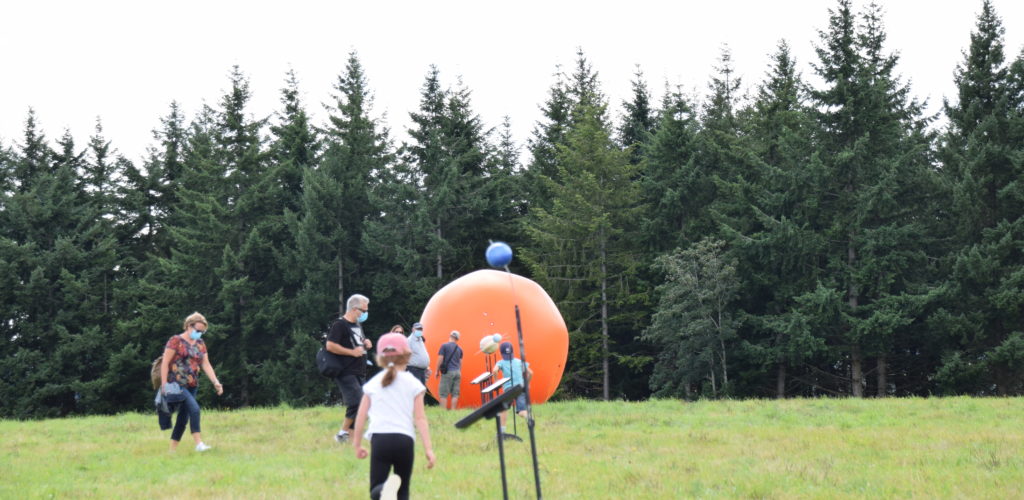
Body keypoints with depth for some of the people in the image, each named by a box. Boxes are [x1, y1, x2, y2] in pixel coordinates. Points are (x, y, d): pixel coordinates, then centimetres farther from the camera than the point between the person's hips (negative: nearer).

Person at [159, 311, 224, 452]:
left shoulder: (200, 344, 13)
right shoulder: (176, 341, -6)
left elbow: (206, 364, 8)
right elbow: (165, 363, -8)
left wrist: (216, 382, -4)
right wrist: (164, 384, -15)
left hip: (192, 386, 7)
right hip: (177, 384, -7)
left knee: (183, 417, 8)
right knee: (194, 408, -23)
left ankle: (172, 450, 16)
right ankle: (198, 443, -25)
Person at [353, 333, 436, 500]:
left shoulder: (373, 384, 12)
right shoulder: (413, 384, 8)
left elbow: (361, 416, 9)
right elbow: (420, 419, 1)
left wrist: (357, 444, 19)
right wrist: (428, 449, 1)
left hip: (379, 437, 0)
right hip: (404, 439, 0)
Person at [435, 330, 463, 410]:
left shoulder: (444, 346, -3)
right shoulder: (459, 349, 11)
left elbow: (440, 359, -5)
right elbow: (460, 362, 16)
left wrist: (437, 371, 3)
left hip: (447, 372, -5)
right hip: (457, 372, 5)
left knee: (443, 394, -3)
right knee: (455, 394, 5)